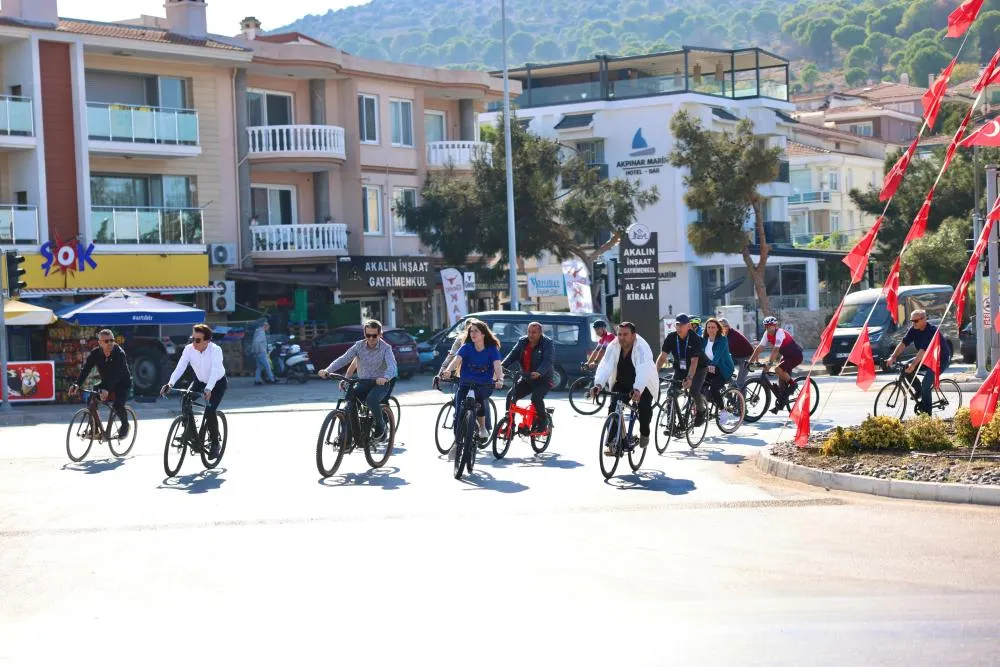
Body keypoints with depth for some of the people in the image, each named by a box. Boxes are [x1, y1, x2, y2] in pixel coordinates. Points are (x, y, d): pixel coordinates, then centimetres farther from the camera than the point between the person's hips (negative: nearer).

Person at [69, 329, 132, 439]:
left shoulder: (119, 353, -27)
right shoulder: (95, 353, -14)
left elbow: (116, 374, -38)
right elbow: (85, 369, -23)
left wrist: (107, 389, -53)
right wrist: (77, 384, -40)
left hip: (122, 383, -5)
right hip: (105, 382, 5)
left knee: (117, 405, -26)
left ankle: (125, 425, 4)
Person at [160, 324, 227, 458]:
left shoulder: (215, 350, -30)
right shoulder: (189, 349, -19)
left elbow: (215, 372, -41)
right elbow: (180, 367, -27)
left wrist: (208, 390, -55)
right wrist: (170, 384, -42)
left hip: (218, 382, -4)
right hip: (200, 381, 4)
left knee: (210, 411, -22)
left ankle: (215, 443, -3)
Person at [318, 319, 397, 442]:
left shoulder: (386, 348, -10)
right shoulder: (359, 346, 0)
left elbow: (392, 366, -26)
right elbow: (343, 359, -9)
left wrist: (385, 378, -49)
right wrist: (327, 370, -26)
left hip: (380, 384, -4)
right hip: (363, 383, 4)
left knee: (371, 400, -34)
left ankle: (381, 427, -10)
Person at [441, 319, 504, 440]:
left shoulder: (492, 349, -4)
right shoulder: (466, 347, -2)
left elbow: (497, 366, -18)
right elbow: (456, 360, -18)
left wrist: (500, 379, -39)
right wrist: (448, 371, -40)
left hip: (484, 385, -2)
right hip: (465, 383, 2)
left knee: (479, 397, -33)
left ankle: (483, 427, -11)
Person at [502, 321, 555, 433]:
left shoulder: (547, 343, -12)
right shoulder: (523, 342, 4)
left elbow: (547, 361, -25)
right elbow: (513, 355, -7)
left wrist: (539, 372, -45)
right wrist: (502, 366, -26)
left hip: (543, 379, -5)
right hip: (526, 379, 5)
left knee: (536, 398, -28)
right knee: (510, 396, -10)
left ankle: (543, 423, -7)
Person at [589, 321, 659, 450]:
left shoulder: (642, 348, -27)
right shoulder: (614, 347, -14)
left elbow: (643, 370, -42)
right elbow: (605, 366, -25)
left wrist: (637, 390, -59)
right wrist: (598, 384, -43)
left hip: (643, 386, -3)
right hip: (621, 384, 3)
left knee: (644, 406, -25)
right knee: (613, 408, -15)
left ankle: (644, 434, 4)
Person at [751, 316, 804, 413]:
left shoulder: (780, 333, -26)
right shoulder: (767, 334, -2)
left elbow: (776, 349, -37)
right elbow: (759, 348, -3)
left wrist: (769, 363, -46)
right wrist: (750, 361, -11)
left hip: (796, 356, -9)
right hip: (787, 355, 9)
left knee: (778, 370, -25)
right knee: (782, 376, 5)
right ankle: (780, 403, 12)